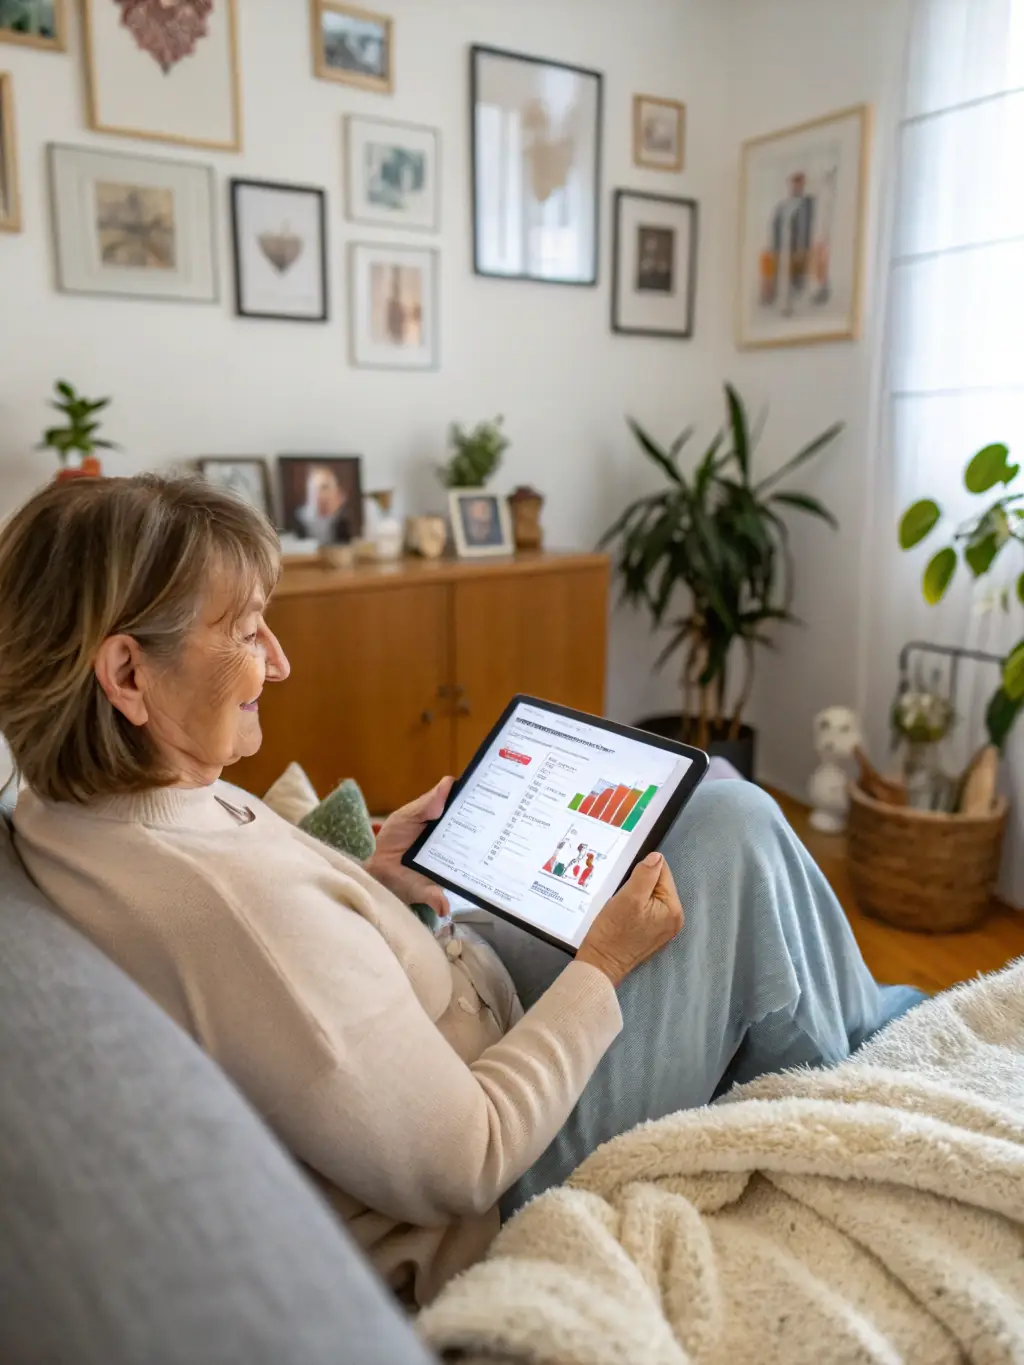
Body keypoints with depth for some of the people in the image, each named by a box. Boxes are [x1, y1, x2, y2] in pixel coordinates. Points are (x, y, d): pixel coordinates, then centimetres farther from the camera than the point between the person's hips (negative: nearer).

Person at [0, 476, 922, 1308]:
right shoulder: (237, 903, -37)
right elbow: (463, 1168, -28)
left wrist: (367, 881, 0)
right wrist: (602, 969, -18)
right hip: (488, 1214, -8)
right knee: (733, 826, -6)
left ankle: (859, 1010, 35)